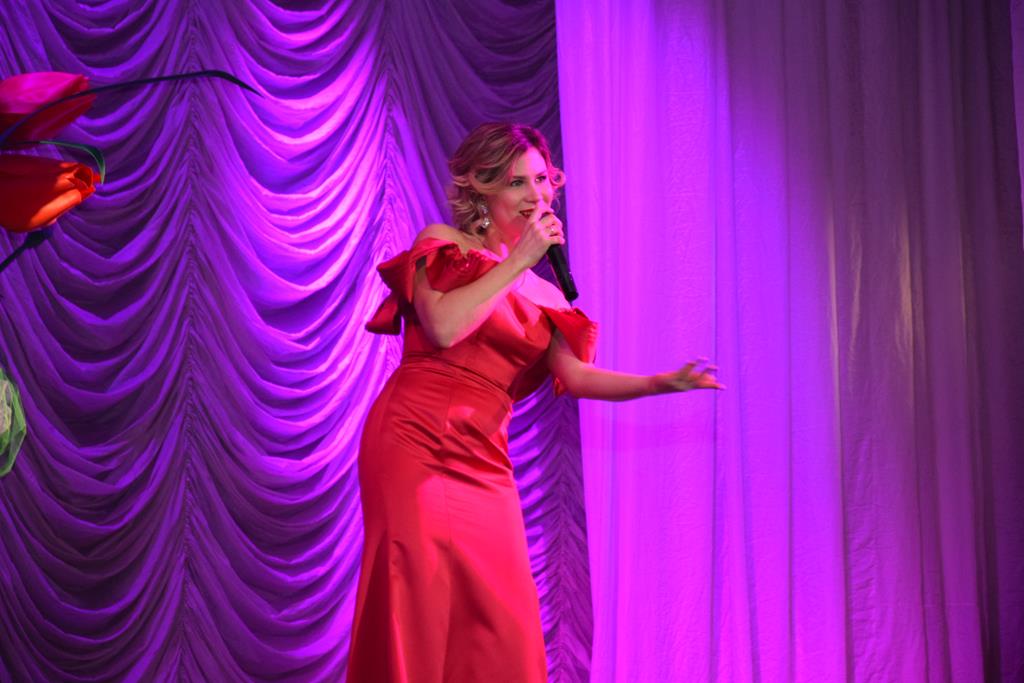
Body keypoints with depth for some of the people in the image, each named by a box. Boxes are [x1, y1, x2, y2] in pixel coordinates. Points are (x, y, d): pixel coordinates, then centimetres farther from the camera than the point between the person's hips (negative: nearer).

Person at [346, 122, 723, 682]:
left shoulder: (541, 293, 18)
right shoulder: (442, 244, 4)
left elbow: (575, 375, 5)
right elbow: (442, 327, -14)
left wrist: (666, 382, -7)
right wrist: (519, 259, -8)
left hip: (483, 461, 5)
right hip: (416, 443, -5)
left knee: (499, 617, -2)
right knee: (420, 600, -11)